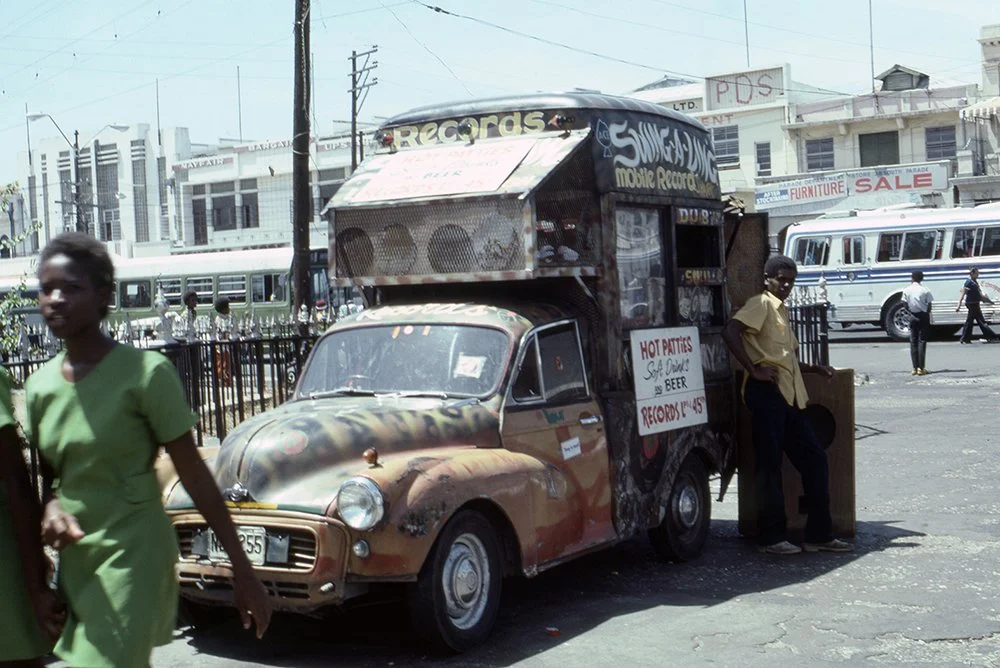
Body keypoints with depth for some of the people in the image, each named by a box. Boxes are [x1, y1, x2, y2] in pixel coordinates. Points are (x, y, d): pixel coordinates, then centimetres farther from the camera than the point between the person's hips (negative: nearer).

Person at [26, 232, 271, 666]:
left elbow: (193, 473, -10)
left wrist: (242, 569, -10)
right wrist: (51, 507, -9)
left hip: (133, 555, -6)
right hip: (74, 559, 6)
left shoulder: (144, 373, -13)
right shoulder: (40, 386, 3)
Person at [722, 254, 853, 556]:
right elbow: (730, 331, -19)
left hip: (788, 396, 9)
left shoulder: (781, 311, 26)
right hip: (767, 393, -9)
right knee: (770, 464, -5)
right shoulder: (761, 304, -2)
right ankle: (772, 537, 2)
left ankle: (820, 534, 13)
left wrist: (815, 368, 19)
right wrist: (754, 370, -19)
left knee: (814, 459, 7)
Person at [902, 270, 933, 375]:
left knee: (913, 342, 7)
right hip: (923, 316, -2)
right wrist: (927, 313, 11)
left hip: (912, 316, 2)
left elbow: (906, 306, 0)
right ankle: (921, 368, -4)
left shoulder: (906, 290, -3)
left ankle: (915, 368, 5)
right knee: (922, 341, 0)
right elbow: (929, 306, -6)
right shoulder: (925, 291, -9)